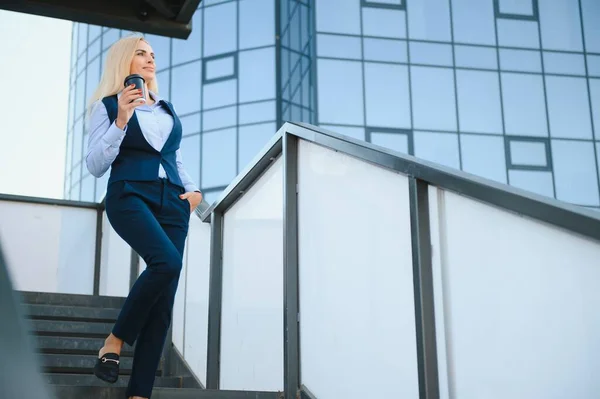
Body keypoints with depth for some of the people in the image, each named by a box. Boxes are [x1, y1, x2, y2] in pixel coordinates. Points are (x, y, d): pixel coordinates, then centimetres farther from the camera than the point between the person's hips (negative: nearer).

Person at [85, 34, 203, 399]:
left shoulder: (167, 108, 24)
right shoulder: (108, 106, 7)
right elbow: (95, 166, -2)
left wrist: (193, 189, 12)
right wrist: (121, 120, -13)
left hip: (172, 201, 6)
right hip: (130, 195, -5)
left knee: (165, 299, -7)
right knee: (167, 261, -32)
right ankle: (115, 341, -12)